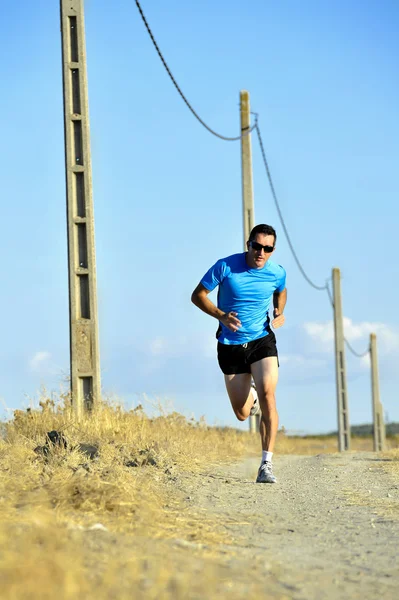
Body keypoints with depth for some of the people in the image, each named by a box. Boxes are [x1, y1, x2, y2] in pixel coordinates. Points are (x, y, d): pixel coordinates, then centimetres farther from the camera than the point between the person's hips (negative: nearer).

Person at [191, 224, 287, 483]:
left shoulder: (277, 273, -5)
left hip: (262, 341, 0)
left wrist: (279, 313, -1)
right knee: (242, 414, 4)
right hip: (230, 345, 0)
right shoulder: (225, 266, -13)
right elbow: (198, 295, -5)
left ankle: (267, 463, -22)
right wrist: (221, 316, -20)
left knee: (267, 394, -24)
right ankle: (250, 396, 45)